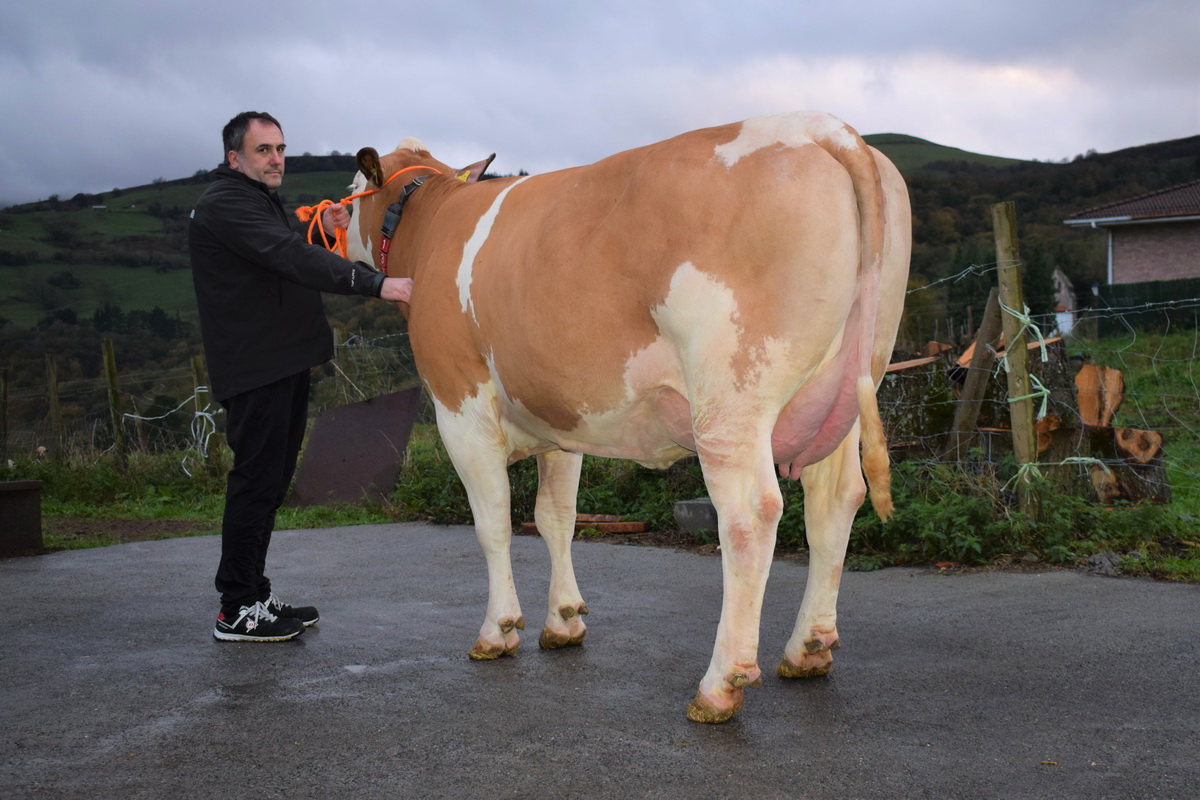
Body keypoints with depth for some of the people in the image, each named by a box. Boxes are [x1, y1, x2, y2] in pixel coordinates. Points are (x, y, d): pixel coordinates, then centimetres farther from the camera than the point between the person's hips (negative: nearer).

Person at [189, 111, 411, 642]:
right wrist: (375, 283, -35)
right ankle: (237, 612, 2)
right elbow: (291, 260, -27)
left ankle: (256, 596, 24)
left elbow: (288, 270, 21)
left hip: (286, 364, 10)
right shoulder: (225, 204, -13)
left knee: (271, 483, 14)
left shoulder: (264, 203, 21)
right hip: (254, 368, -10)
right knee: (256, 483, -7)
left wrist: (323, 236, 2)